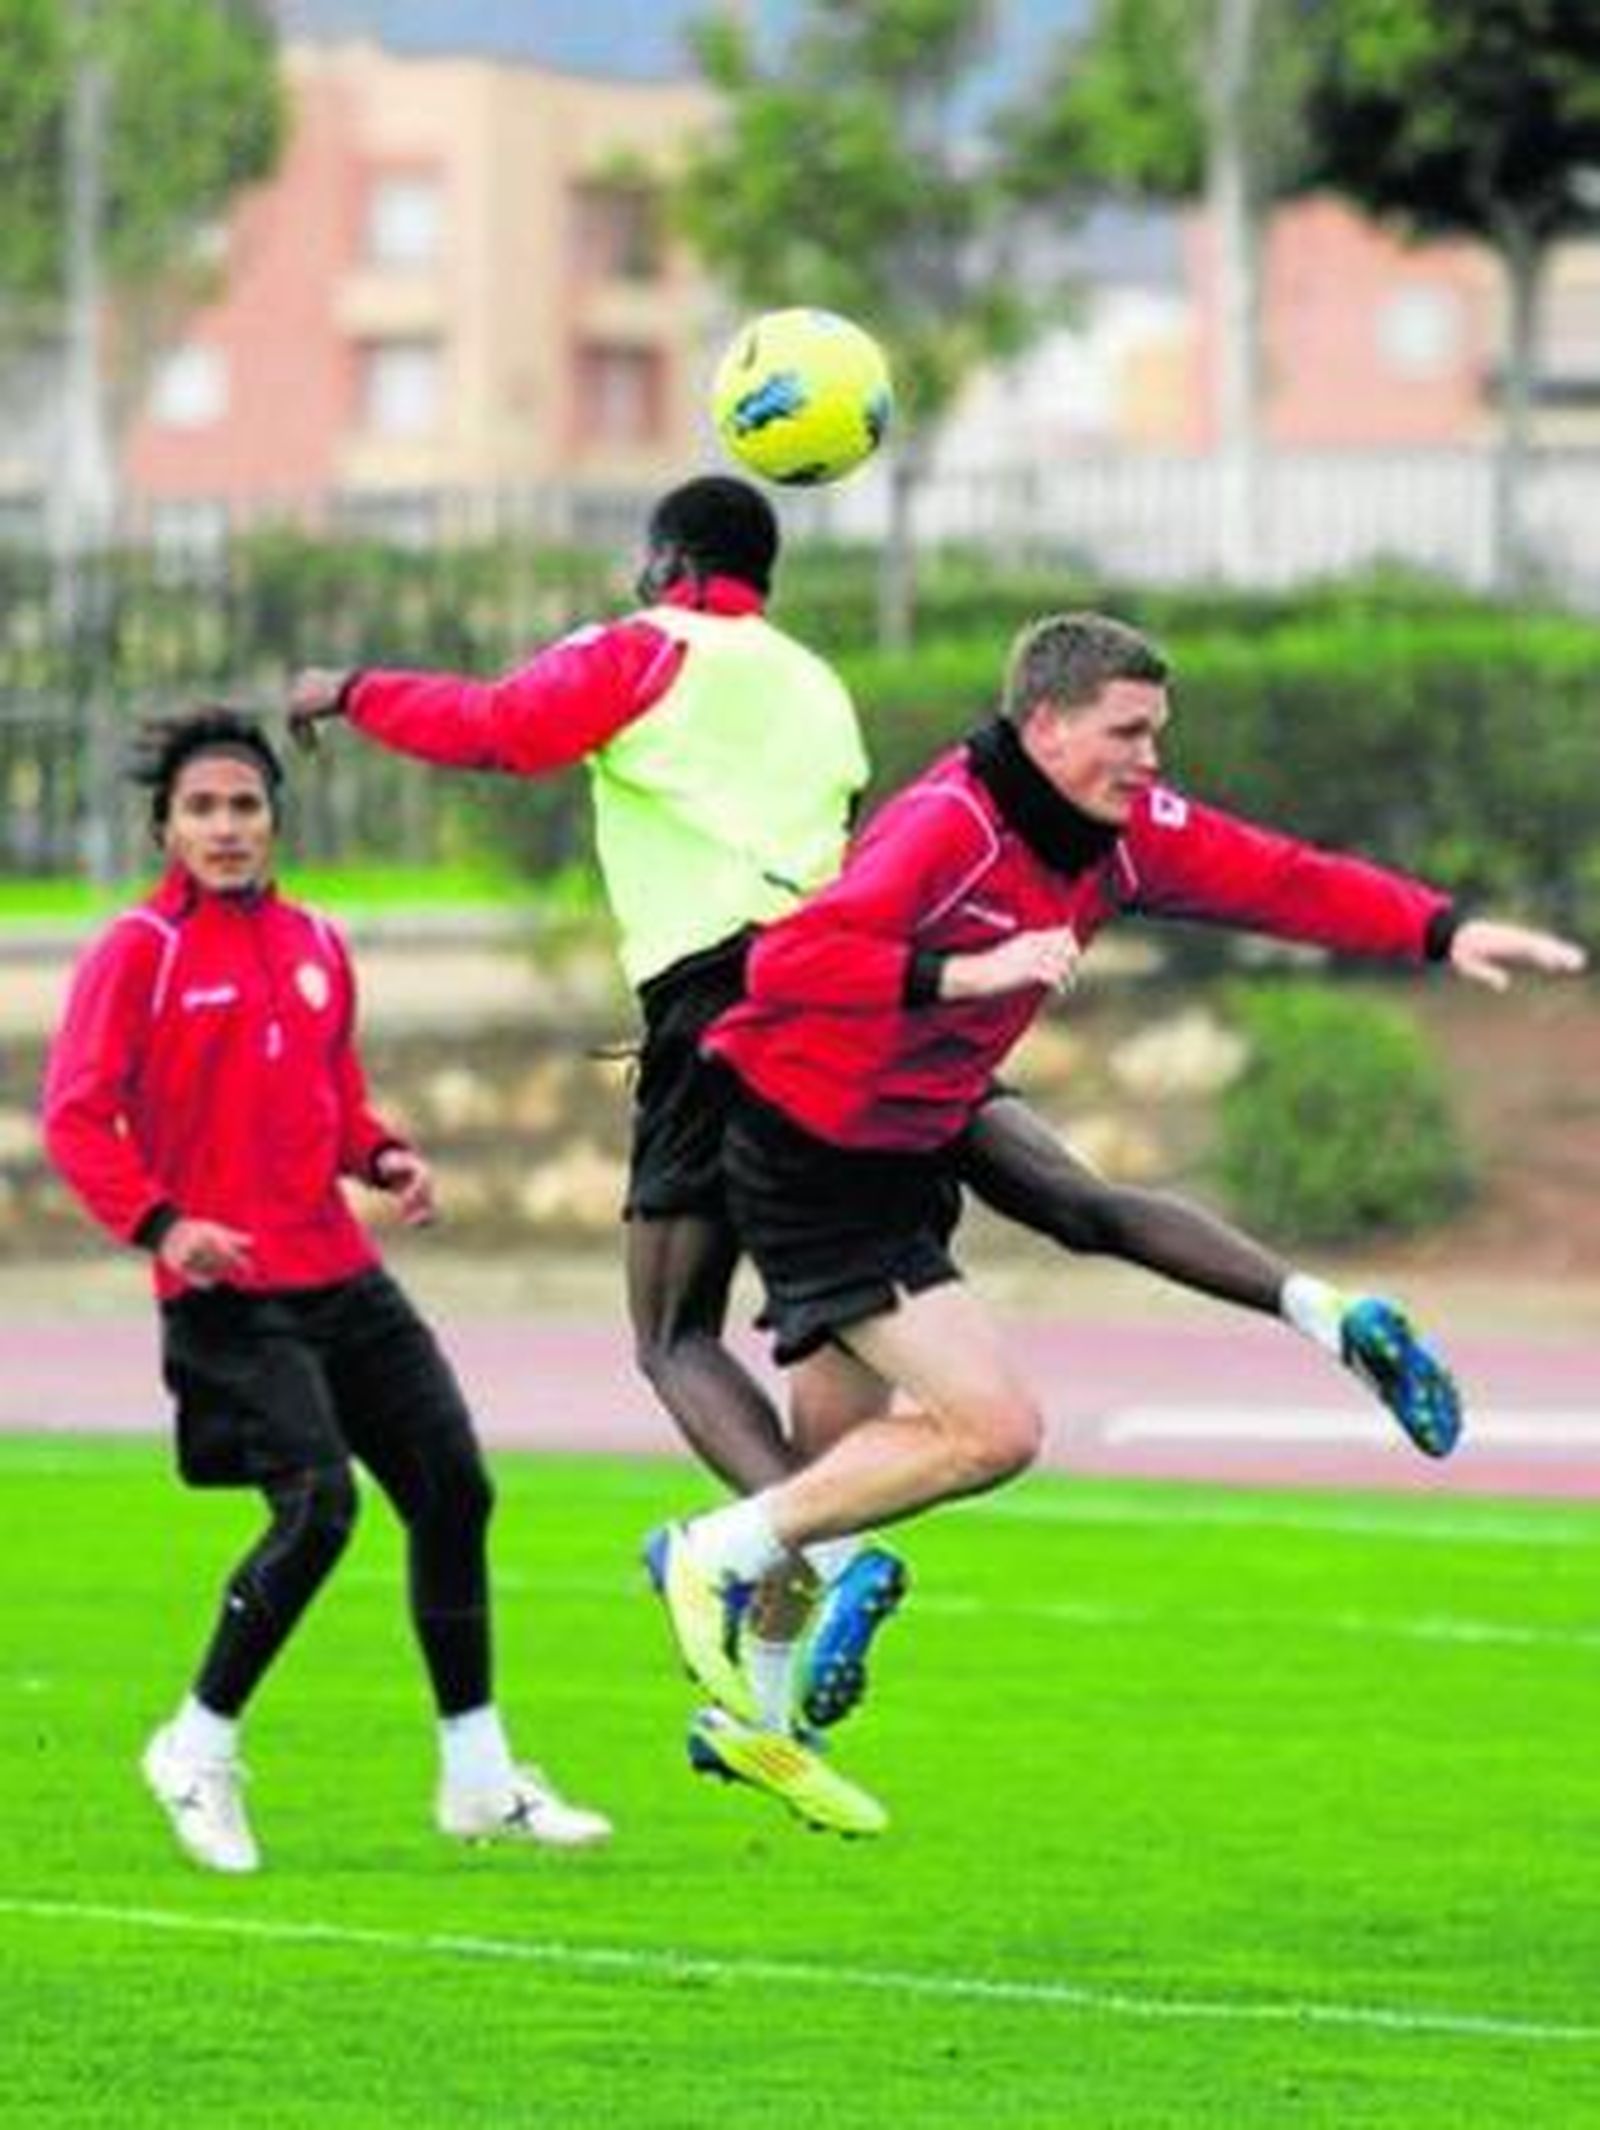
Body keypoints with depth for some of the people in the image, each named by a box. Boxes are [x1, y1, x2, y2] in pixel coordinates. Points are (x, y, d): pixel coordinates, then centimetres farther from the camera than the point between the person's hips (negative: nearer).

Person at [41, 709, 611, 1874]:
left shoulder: (316, 946, 13)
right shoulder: (137, 951, -5)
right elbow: (77, 1117, -9)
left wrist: (386, 1156, 4)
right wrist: (160, 1222, -23)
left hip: (342, 1274, 7)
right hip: (230, 1290, -7)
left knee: (454, 1489, 4)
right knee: (319, 1506, -19)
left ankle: (478, 1777, 17)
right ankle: (200, 1749, 0)